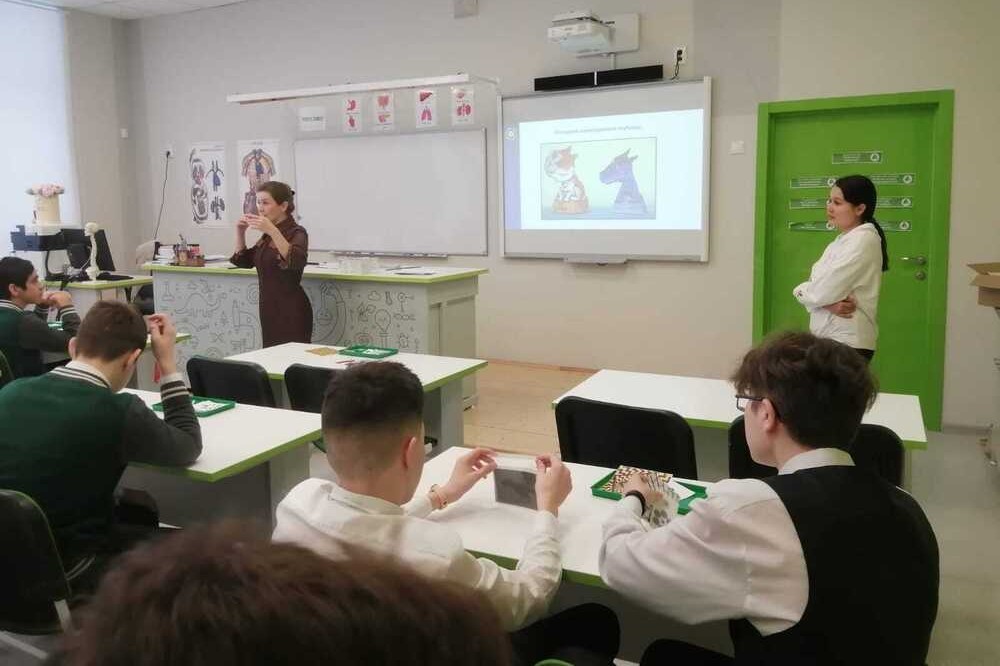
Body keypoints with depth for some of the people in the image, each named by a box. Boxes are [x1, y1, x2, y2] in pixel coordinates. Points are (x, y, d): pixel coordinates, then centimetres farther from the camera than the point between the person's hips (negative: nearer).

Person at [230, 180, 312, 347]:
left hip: (291, 312, -8)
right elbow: (244, 261, 18)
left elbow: (296, 261, -30)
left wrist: (273, 231, -36)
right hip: (269, 309, 8)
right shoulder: (268, 236, 14)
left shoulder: (297, 233, -10)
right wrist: (240, 233, 5)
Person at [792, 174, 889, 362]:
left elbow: (823, 291, -19)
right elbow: (818, 288, 7)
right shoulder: (842, 240, 16)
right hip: (829, 339, 8)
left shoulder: (863, 240, -13)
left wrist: (801, 290, 0)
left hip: (847, 343, -8)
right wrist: (828, 303, -13)